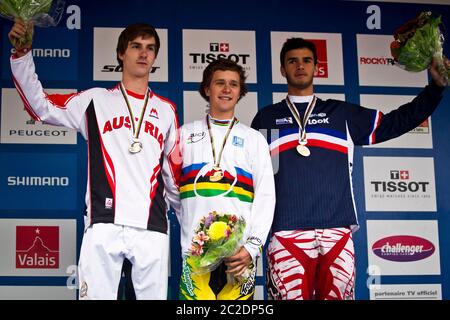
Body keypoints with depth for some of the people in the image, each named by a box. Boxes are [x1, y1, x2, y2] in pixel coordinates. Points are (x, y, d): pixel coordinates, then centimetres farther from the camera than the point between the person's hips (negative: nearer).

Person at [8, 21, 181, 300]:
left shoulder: (166, 110, 16)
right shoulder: (96, 100, 11)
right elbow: (40, 105, 4)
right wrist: (22, 54, -5)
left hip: (152, 227, 2)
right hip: (104, 223, -2)